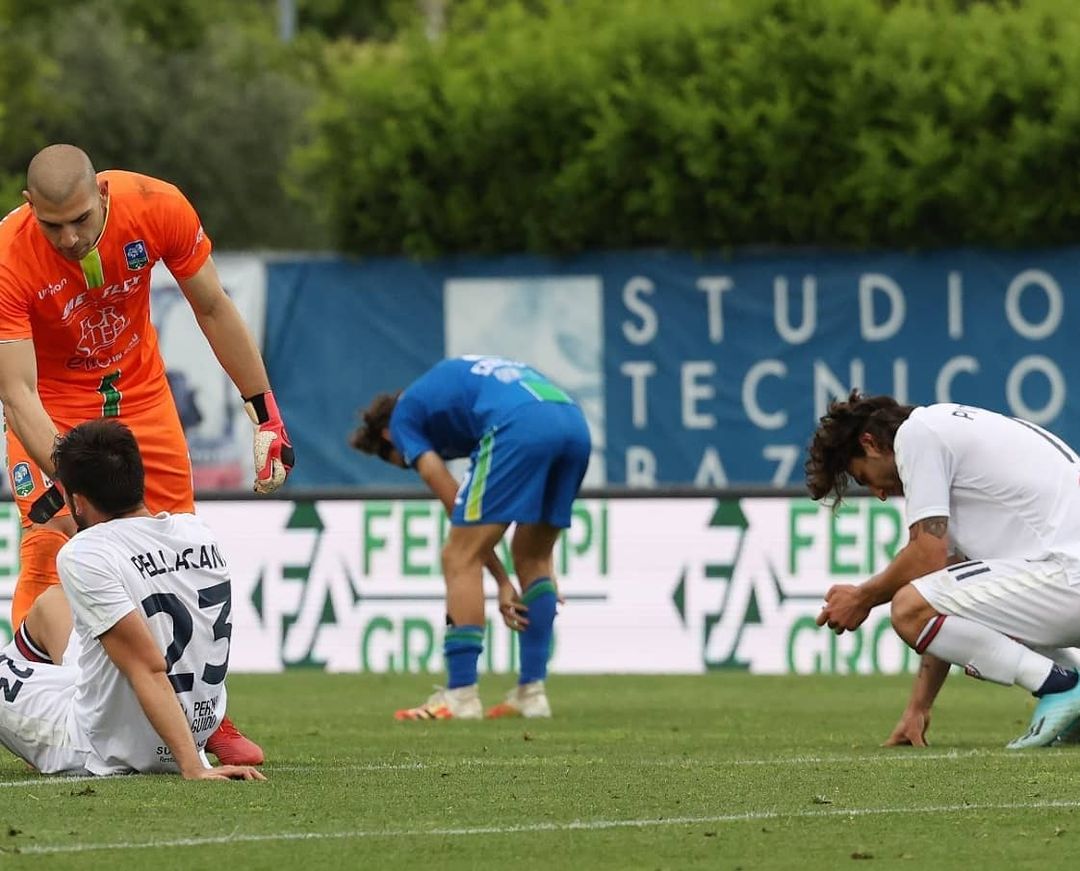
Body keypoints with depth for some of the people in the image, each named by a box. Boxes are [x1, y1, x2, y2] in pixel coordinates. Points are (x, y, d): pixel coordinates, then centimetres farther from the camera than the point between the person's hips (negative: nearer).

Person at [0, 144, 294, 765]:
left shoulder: (157, 207, -24)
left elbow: (214, 310, -8)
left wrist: (266, 416, -6)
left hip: (141, 394, 3)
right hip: (53, 410, -3)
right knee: (50, 556, -17)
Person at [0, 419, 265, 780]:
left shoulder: (83, 555, -21)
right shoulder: (196, 531, -1)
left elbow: (149, 669, -26)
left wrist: (193, 768, -28)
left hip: (105, 755, -7)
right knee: (50, 602, 24)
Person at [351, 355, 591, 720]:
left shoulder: (403, 416, 21)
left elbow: (456, 504, 14)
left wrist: (503, 581, 16)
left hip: (520, 427, -7)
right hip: (575, 420, 7)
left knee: (460, 557, 3)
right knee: (533, 556, 22)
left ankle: (460, 697, 0)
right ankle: (532, 693, 20)